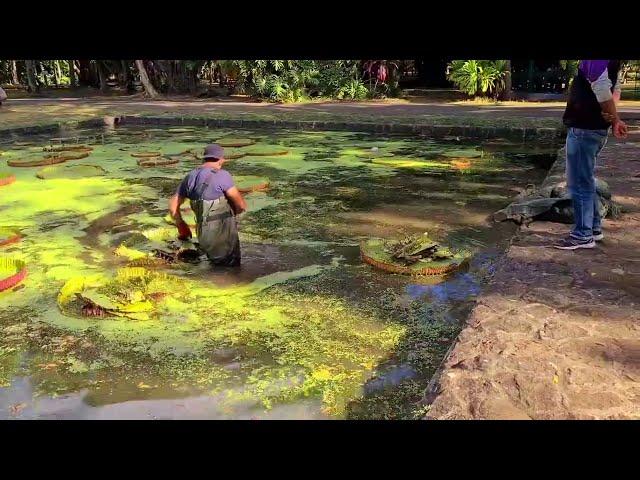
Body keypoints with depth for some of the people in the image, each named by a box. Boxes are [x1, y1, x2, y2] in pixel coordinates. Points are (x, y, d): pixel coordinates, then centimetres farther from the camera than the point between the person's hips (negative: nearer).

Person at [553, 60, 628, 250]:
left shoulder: (595, 61, -19)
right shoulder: (610, 63, 12)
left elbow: (601, 89, -25)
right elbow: (615, 87, 17)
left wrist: (615, 119, -12)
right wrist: (613, 117, 0)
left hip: (584, 129, -10)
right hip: (595, 128, 10)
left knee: (579, 184, -1)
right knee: (585, 181, 19)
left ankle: (583, 236, 7)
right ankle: (594, 228, 28)